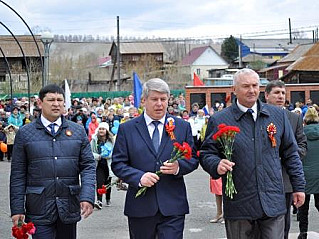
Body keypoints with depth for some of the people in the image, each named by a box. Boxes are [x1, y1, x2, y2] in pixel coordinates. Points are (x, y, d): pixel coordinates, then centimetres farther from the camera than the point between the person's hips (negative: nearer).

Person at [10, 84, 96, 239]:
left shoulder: (78, 131, 8)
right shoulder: (25, 133, 2)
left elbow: (88, 166, 4)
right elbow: (18, 174, 2)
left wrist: (87, 197, -10)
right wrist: (17, 209, -4)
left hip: (69, 207, 2)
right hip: (39, 208, -2)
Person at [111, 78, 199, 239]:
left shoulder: (182, 127, 7)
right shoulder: (127, 129, 4)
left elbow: (193, 159, 9)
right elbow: (117, 164, 1)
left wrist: (179, 167, -13)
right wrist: (139, 177, -16)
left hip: (173, 207, 0)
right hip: (140, 207, 0)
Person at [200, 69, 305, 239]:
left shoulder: (278, 115, 10)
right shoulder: (219, 120, 2)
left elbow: (290, 153, 15)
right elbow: (206, 154, 5)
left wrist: (298, 186, 12)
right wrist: (216, 165, -17)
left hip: (273, 203, 2)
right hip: (238, 204, -2)